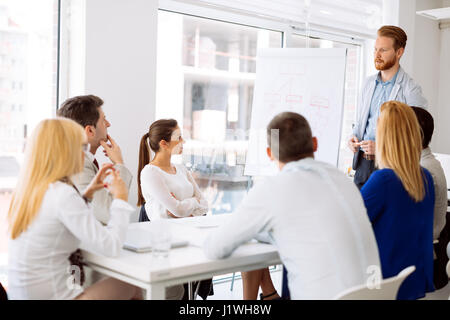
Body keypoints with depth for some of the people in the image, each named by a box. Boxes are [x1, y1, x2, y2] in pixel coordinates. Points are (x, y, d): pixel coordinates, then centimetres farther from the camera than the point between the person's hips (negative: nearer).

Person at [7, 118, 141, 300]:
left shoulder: (29, 188, 4)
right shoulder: (63, 193, -23)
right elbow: (110, 246, -22)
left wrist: (86, 194, 14)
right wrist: (120, 199, -9)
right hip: (49, 295, -9)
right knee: (133, 287, 7)